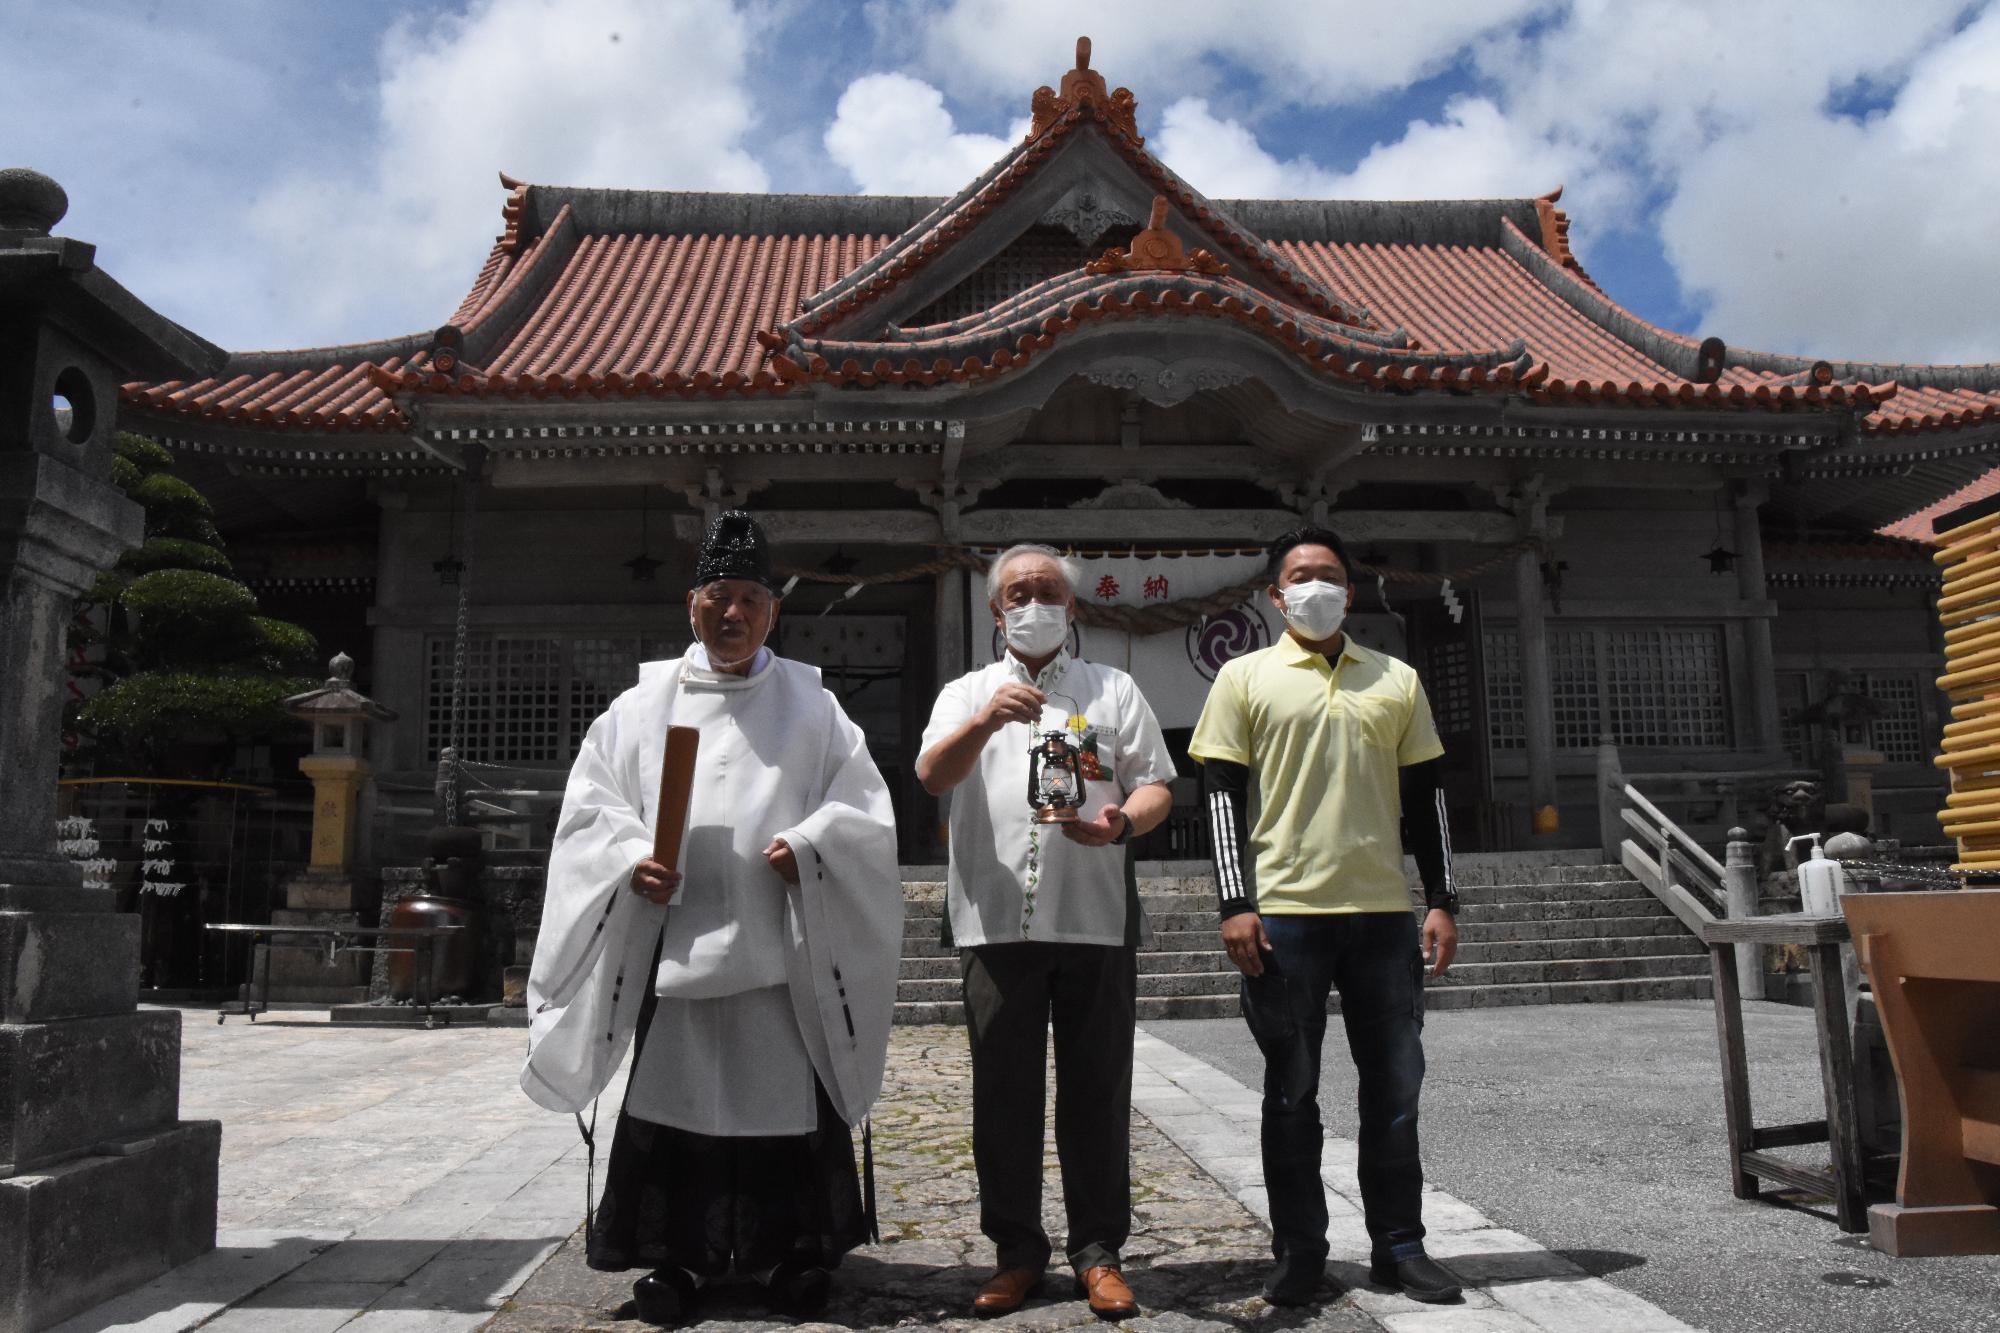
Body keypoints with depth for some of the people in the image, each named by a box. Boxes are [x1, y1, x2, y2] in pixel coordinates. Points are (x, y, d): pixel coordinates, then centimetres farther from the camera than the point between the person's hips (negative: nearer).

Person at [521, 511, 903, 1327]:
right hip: (673, 943, 1)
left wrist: (808, 844, -13)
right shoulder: (642, 704, 9)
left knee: (785, 1098, 5)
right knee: (672, 1096, 4)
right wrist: (631, 858, -11)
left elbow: (863, 809, 4)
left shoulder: (812, 707, 8)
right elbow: (590, 807, 7)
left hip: (781, 946, 0)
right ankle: (674, 1257, 20)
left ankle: (792, 1252, 21)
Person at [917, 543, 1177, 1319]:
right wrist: (985, 721, -21)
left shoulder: (1114, 690, 15)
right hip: (995, 919, 0)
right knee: (1003, 1091, 5)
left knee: (1096, 1089, 3)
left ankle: (1099, 1250, 15)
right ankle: (1016, 1249, 18)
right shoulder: (966, 694, 15)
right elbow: (932, 776, -3)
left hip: (1096, 918, 0)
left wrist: (1122, 822, -14)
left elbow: (1156, 788, 8)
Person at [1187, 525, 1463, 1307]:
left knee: (1395, 1085, 8)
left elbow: (1424, 797, 13)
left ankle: (1398, 1247, 21)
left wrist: (1442, 901, 6)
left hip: (1385, 912, 3)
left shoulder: (1396, 680, 12)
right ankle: (1299, 1251, 17)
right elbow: (1221, 795, 0)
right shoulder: (1245, 678, 4)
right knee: (1292, 1092, 5)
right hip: (1285, 913, -2)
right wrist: (1235, 904, -8)